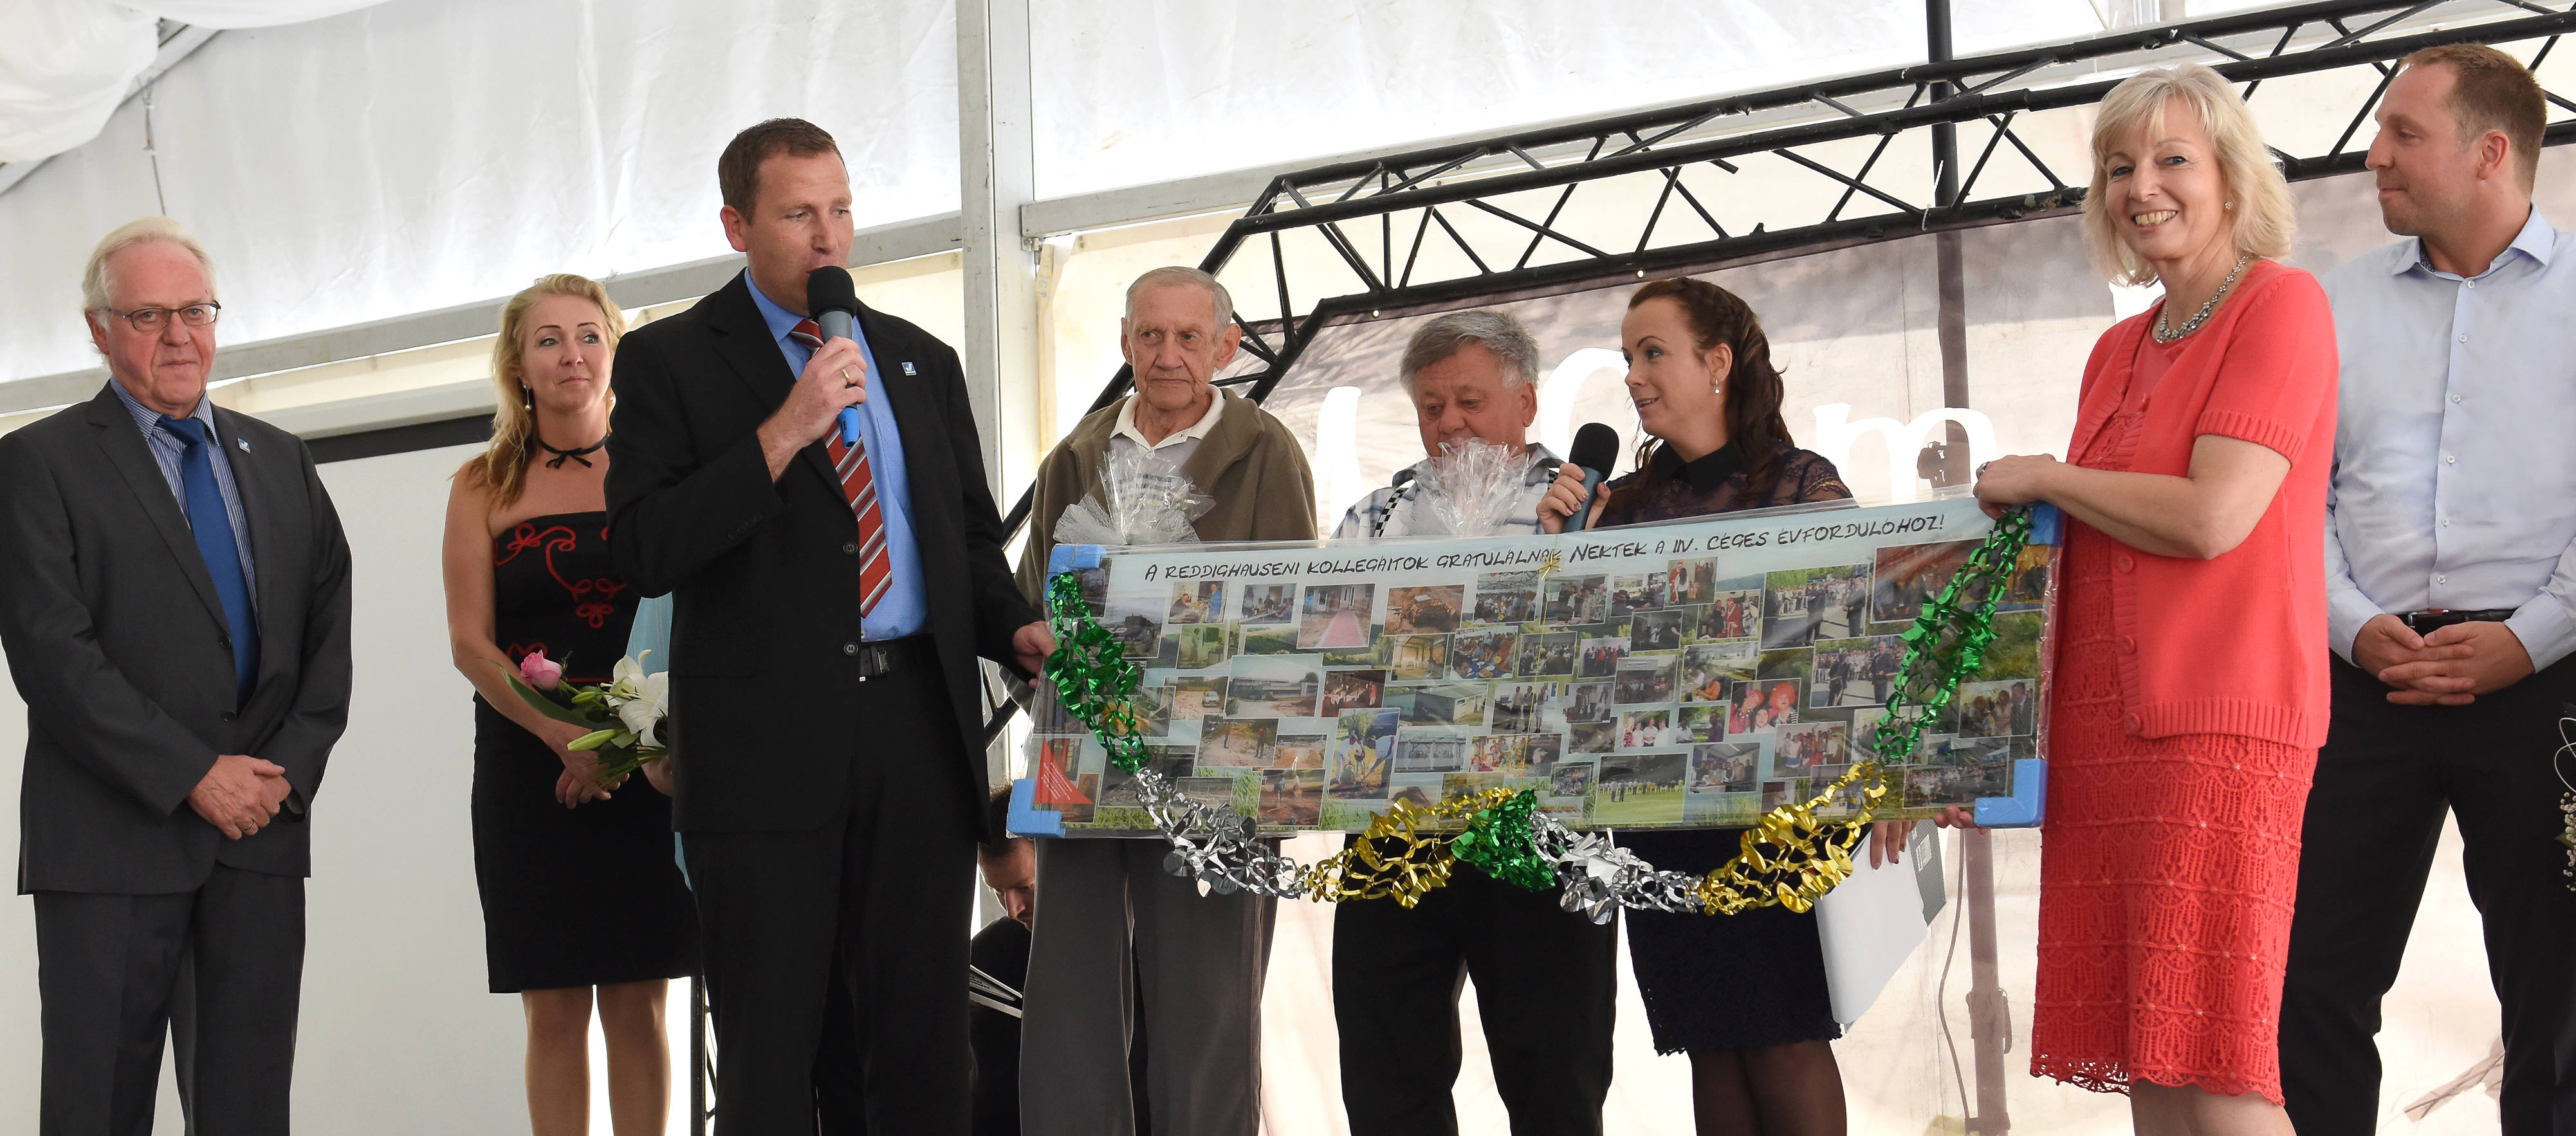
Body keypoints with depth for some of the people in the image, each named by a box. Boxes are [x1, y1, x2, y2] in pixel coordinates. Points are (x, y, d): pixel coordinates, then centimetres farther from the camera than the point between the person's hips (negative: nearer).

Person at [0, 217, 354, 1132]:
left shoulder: (279, 461, 16)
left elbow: (330, 628, 12)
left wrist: (290, 768, -4)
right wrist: (194, 775, -14)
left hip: (262, 830, 4)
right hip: (111, 843, -4)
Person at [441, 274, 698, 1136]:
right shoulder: (484, 485, 8)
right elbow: (470, 643, 0)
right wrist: (566, 737, -15)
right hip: (527, 766, 0)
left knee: (636, 1003, 1)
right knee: (554, 1009, 1)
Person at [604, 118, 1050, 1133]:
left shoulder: (921, 360, 15)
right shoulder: (670, 360, 1)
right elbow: (642, 553, -11)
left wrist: (1018, 631, 0)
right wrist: (783, 433, -18)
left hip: (920, 727, 4)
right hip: (766, 740, -4)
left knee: (924, 1049, 9)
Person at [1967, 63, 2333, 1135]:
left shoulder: (2281, 304, -3)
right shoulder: (2118, 349, 20)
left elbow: (2210, 518, -14)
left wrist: (2042, 477, -2)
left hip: (2217, 722, -7)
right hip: (2103, 722, 8)